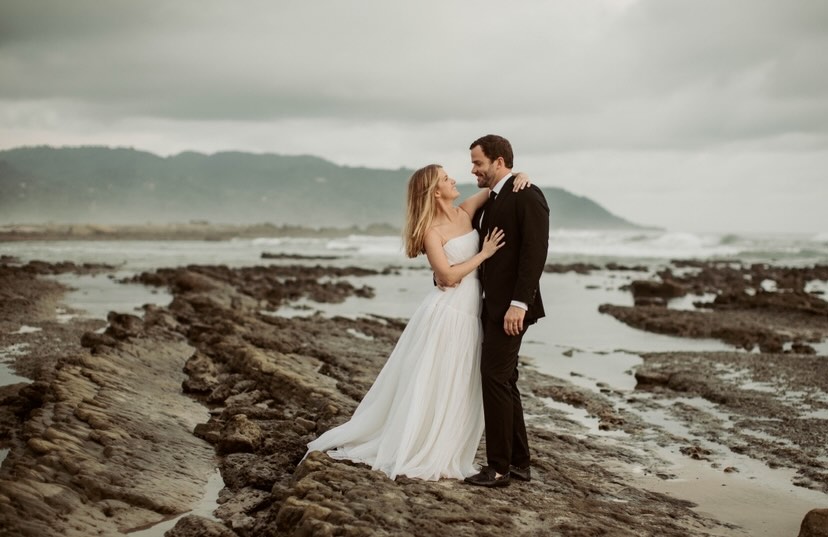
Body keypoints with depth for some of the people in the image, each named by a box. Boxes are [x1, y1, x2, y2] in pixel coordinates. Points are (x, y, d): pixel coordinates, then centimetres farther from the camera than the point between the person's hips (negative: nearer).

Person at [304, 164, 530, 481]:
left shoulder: (465, 212, 7)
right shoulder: (431, 230, -11)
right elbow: (449, 275, -17)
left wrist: (517, 176, -4)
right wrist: (483, 254, -12)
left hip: (470, 314, 7)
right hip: (446, 314, -7)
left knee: (459, 390, 10)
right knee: (429, 386, 0)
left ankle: (441, 454, 21)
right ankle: (410, 454, 10)